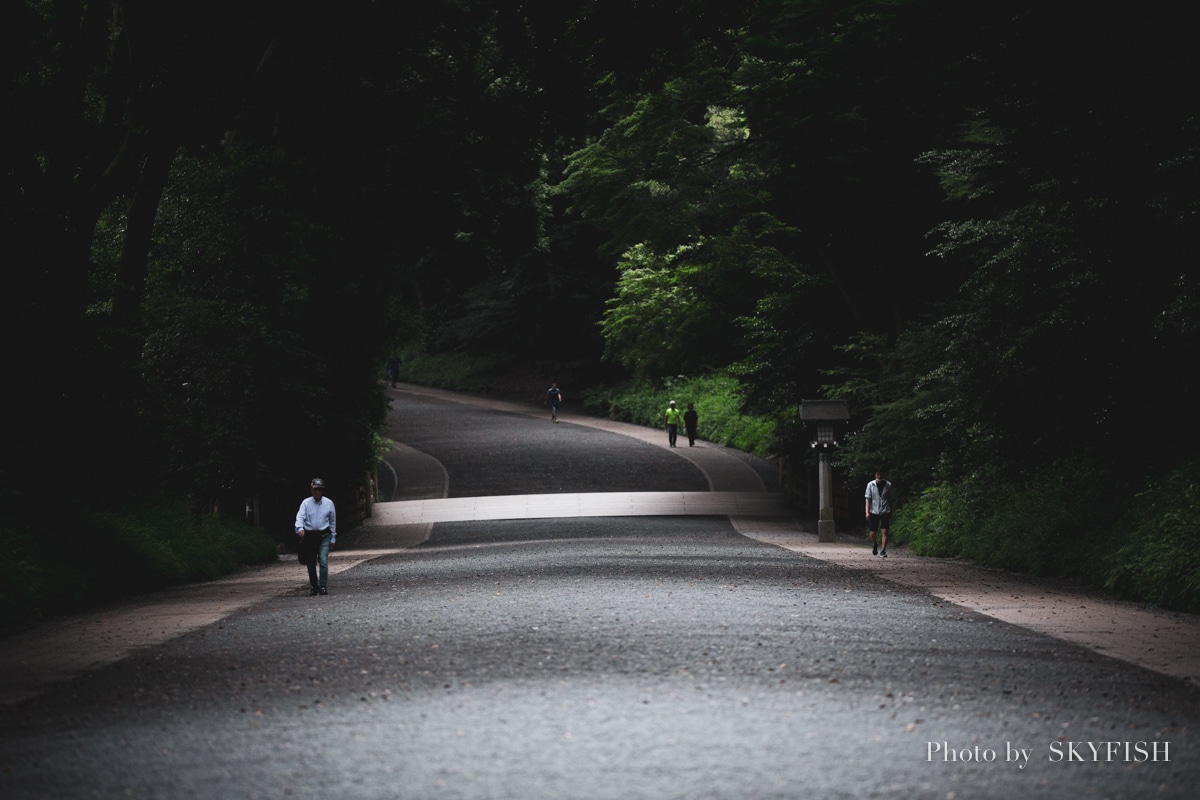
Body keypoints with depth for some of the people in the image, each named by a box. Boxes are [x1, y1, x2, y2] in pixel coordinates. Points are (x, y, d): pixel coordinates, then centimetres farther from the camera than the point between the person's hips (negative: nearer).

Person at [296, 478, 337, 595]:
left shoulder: (329, 503, 5)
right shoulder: (306, 503, 1)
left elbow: (333, 522, 12)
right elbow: (300, 516, -12)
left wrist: (333, 539, 13)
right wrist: (300, 528, -33)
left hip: (324, 536, -1)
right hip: (309, 536, 1)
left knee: (323, 562, -14)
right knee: (311, 564, 6)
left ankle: (323, 587, -13)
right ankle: (313, 587, 20)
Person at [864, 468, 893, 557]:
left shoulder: (888, 485, 3)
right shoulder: (871, 485, 1)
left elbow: (890, 499, 10)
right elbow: (867, 498, -1)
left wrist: (891, 512, 12)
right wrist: (867, 511, -11)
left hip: (885, 512, 0)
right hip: (874, 512, 0)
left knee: (884, 532, -11)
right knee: (872, 533, 5)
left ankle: (883, 551, -8)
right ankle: (874, 545, 35)